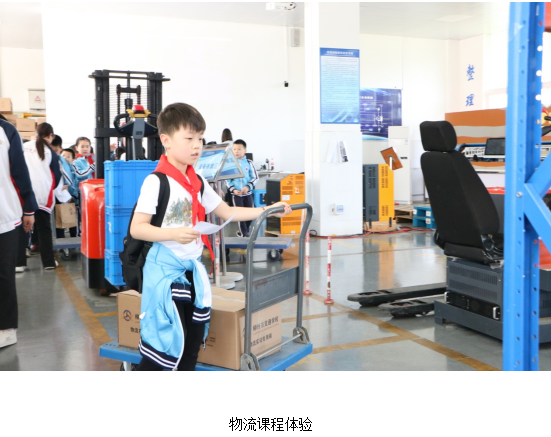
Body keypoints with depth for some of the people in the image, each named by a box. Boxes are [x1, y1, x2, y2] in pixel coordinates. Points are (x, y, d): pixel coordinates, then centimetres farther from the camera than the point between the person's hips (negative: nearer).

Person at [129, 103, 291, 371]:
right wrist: (174, 233, -30)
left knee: (194, 337, 13)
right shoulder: (156, 182, -14)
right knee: (167, 338, -7)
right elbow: (136, 228, -17)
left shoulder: (198, 183, 9)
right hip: (164, 269, -7)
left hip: (192, 268, 8)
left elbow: (227, 212, 16)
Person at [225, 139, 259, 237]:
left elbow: (255, 177, 0)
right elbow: (227, 180, 3)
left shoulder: (249, 163, 0)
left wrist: (248, 187, -14)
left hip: (248, 193, 1)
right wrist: (233, 189, -11)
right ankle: (244, 233, 8)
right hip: (236, 194, -1)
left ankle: (245, 229, 29)